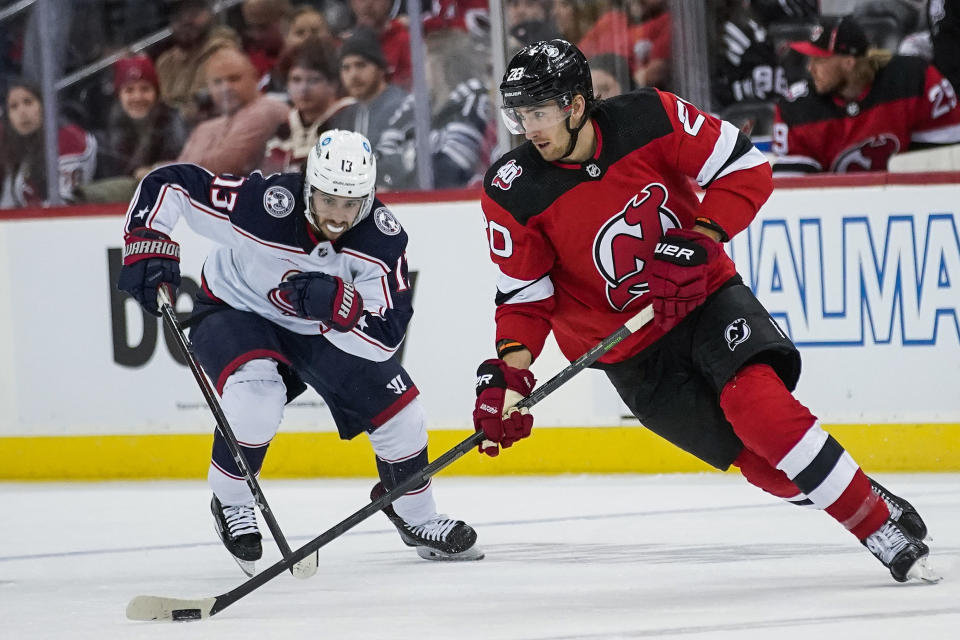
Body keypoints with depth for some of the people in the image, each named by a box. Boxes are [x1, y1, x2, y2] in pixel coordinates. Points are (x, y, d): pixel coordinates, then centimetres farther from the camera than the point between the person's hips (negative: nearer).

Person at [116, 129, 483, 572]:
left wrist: (336, 304, -48)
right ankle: (231, 502, -6)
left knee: (398, 410, -1)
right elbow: (166, 184, -28)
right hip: (236, 312, -4)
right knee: (257, 395, -33)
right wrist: (146, 248, -40)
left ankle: (416, 518, 27)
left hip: (322, 330, 4)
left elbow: (384, 338, -30)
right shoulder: (261, 205, -36)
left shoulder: (381, 239, -26)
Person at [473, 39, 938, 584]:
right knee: (764, 462, -11)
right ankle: (879, 526, 6)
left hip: (704, 294, -1)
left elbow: (747, 168, -9)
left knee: (757, 401, -28)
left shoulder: (649, 119, -15)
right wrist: (511, 370, -18)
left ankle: (881, 517, -17)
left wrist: (700, 237, -21)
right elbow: (525, 293, -4)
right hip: (630, 350, 1)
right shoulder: (513, 193, -12)